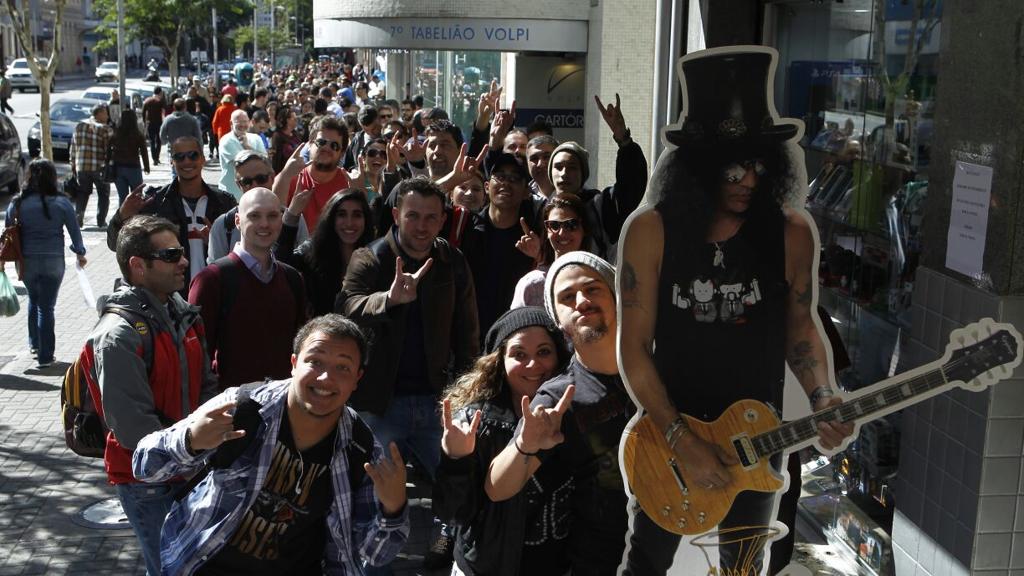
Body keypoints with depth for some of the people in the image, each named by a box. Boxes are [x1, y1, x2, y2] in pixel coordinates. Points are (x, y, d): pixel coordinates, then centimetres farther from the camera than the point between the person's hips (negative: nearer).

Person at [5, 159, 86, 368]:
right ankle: (45, 356, 6)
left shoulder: (18, 203, -4)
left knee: (33, 301, 26)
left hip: (27, 261, 2)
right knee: (46, 306, 4)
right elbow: (74, 231, -1)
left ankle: (34, 344, 34)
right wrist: (80, 253, 15)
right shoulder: (62, 203, -9)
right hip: (53, 261, -2)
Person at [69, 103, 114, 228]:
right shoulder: (105, 129, -9)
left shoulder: (79, 126, 8)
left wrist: (73, 164, 16)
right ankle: (101, 220, 7)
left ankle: (78, 217, 2)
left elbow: (73, 147, 10)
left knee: (82, 194, 14)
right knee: (103, 194, 10)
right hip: (100, 167, -4)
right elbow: (110, 150, -11)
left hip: (81, 167, 4)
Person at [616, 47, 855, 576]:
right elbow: (634, 349, -12)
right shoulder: (651, 232, -14)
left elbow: (800, 327, 3)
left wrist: (822, 399, -14)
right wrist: (679, 438, -18)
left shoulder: (791, 234, -9)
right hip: (667, 429, -1)